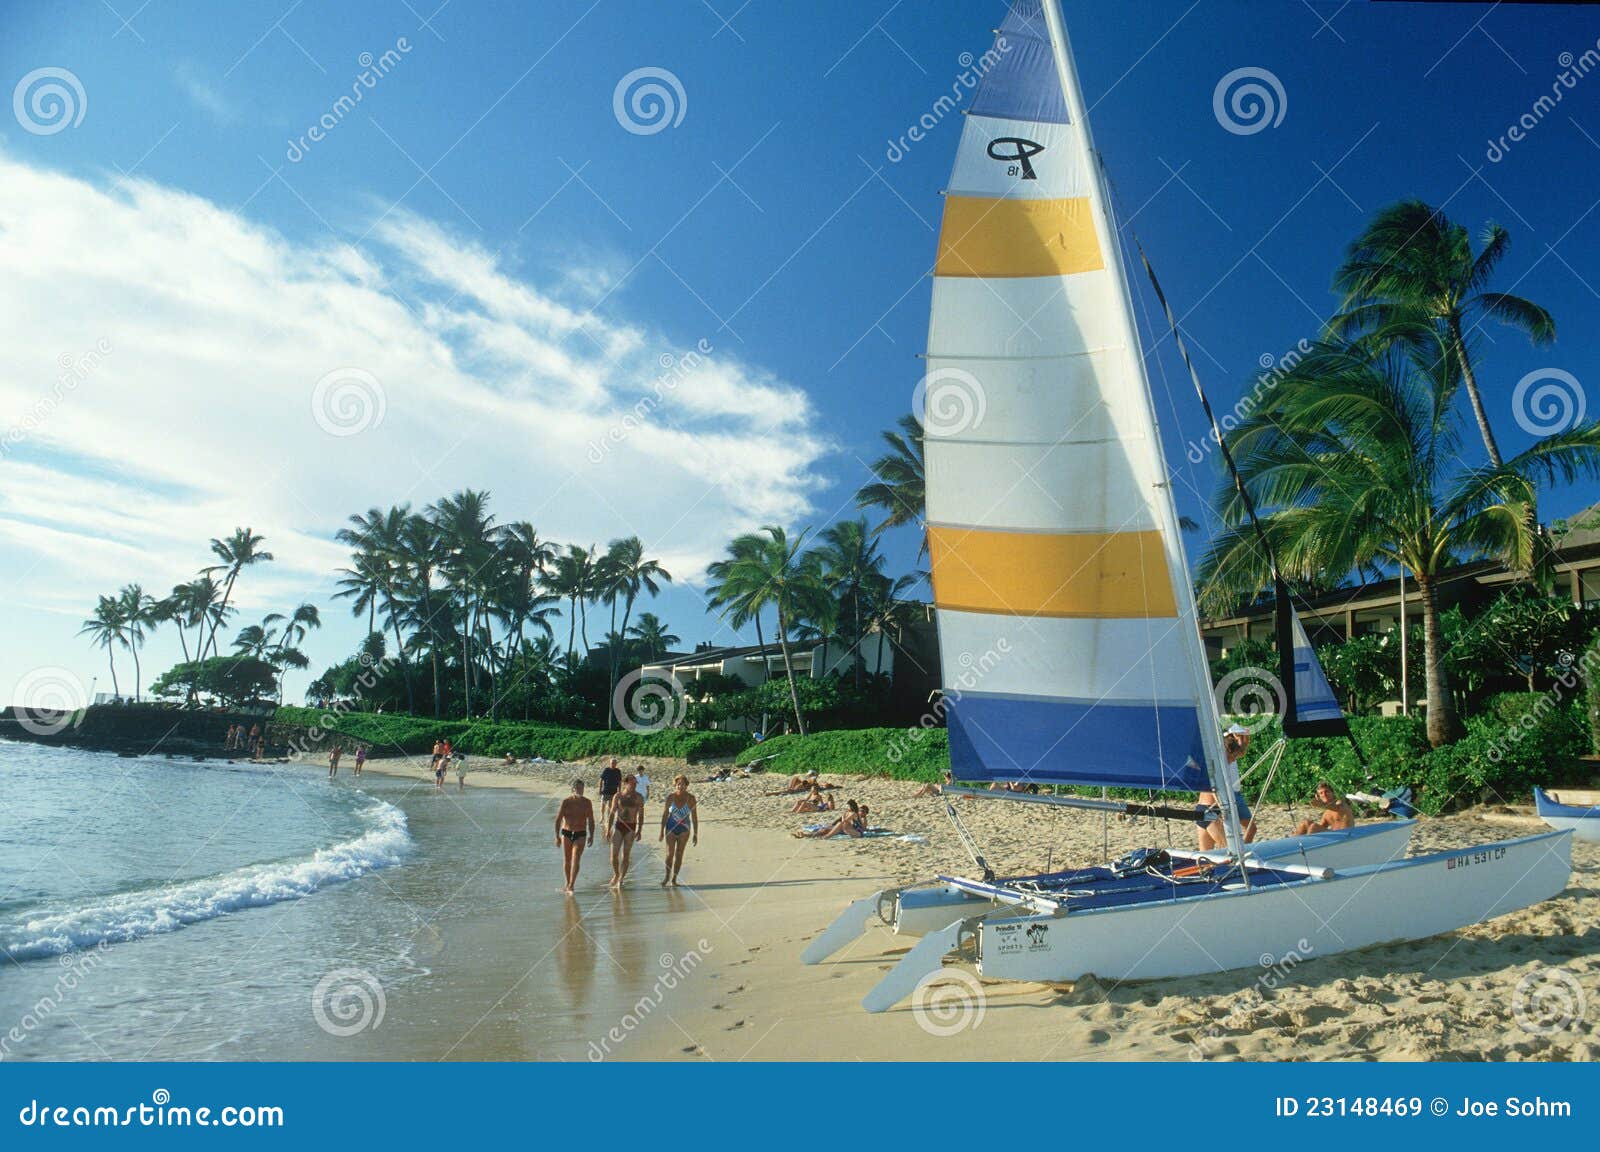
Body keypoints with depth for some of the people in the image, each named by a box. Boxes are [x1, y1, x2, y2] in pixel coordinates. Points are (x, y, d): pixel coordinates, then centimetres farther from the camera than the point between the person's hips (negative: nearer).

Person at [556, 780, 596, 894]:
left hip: (580, 834, 0)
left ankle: (571, 886, -14)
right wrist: (557, 836, -7)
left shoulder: (587, 802, -2)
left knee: (576, 860, -13)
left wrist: (591, 836, 3)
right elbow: (558, 819, -4)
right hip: (566, 833, 1)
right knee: (567, 860, 11)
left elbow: (591, 820, 6)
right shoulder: (566, 802, -7)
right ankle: (568, 883, 30)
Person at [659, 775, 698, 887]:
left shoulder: (690, 798, -10)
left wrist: (695, 834, -3)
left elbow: (694, 817, -4)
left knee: (679, 854, 3)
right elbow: (664, 815, -1)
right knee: (670, 854, -1)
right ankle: (667, 876, 21)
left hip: (684, 829, 0)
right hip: (671, 828, 0)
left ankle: (674, 879, 15)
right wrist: (662, 832, -1)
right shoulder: (670, 796, -9)